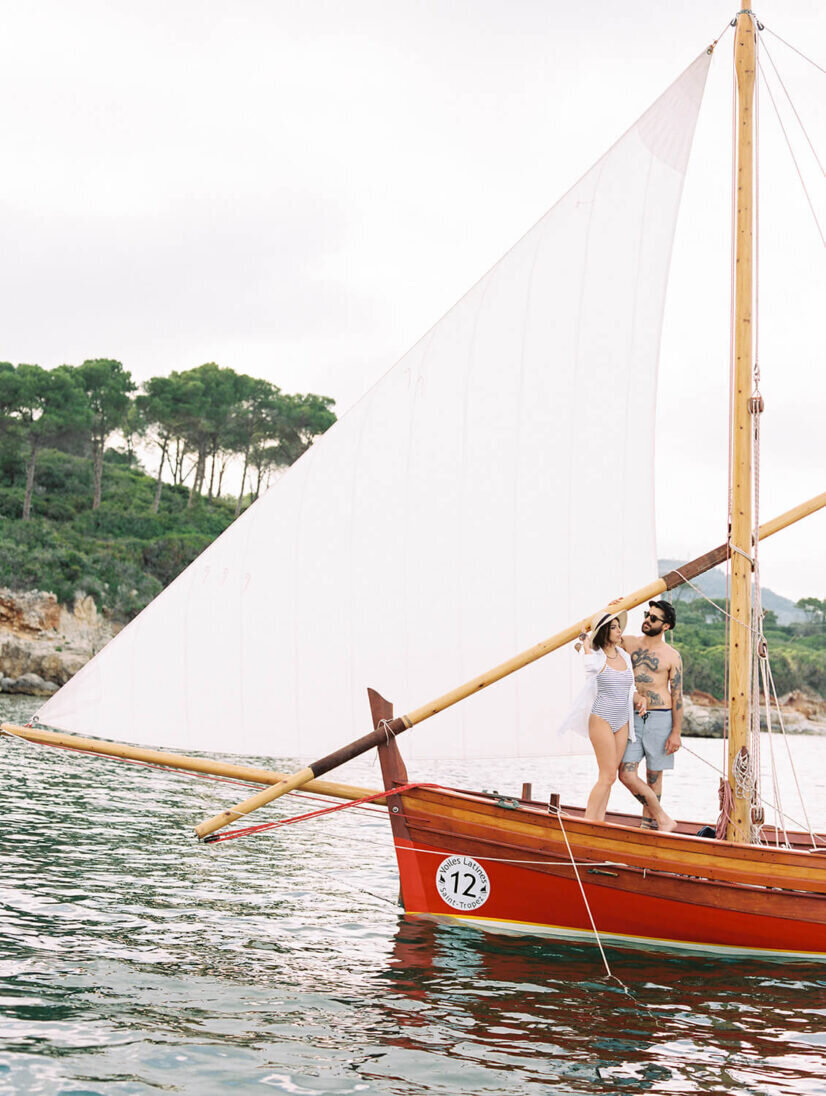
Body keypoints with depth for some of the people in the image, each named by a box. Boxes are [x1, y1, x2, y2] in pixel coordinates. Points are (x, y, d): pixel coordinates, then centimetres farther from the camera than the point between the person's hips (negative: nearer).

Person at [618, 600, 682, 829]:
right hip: (633, 717, 3)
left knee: (654, 775, 5)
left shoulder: (672, 657, 0)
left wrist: (676, 733, -6)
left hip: (660, 718, -2)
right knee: (626, 773, -7)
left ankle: (649, 823, 18)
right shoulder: (628, 643, 7)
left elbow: (677, 696, -1)